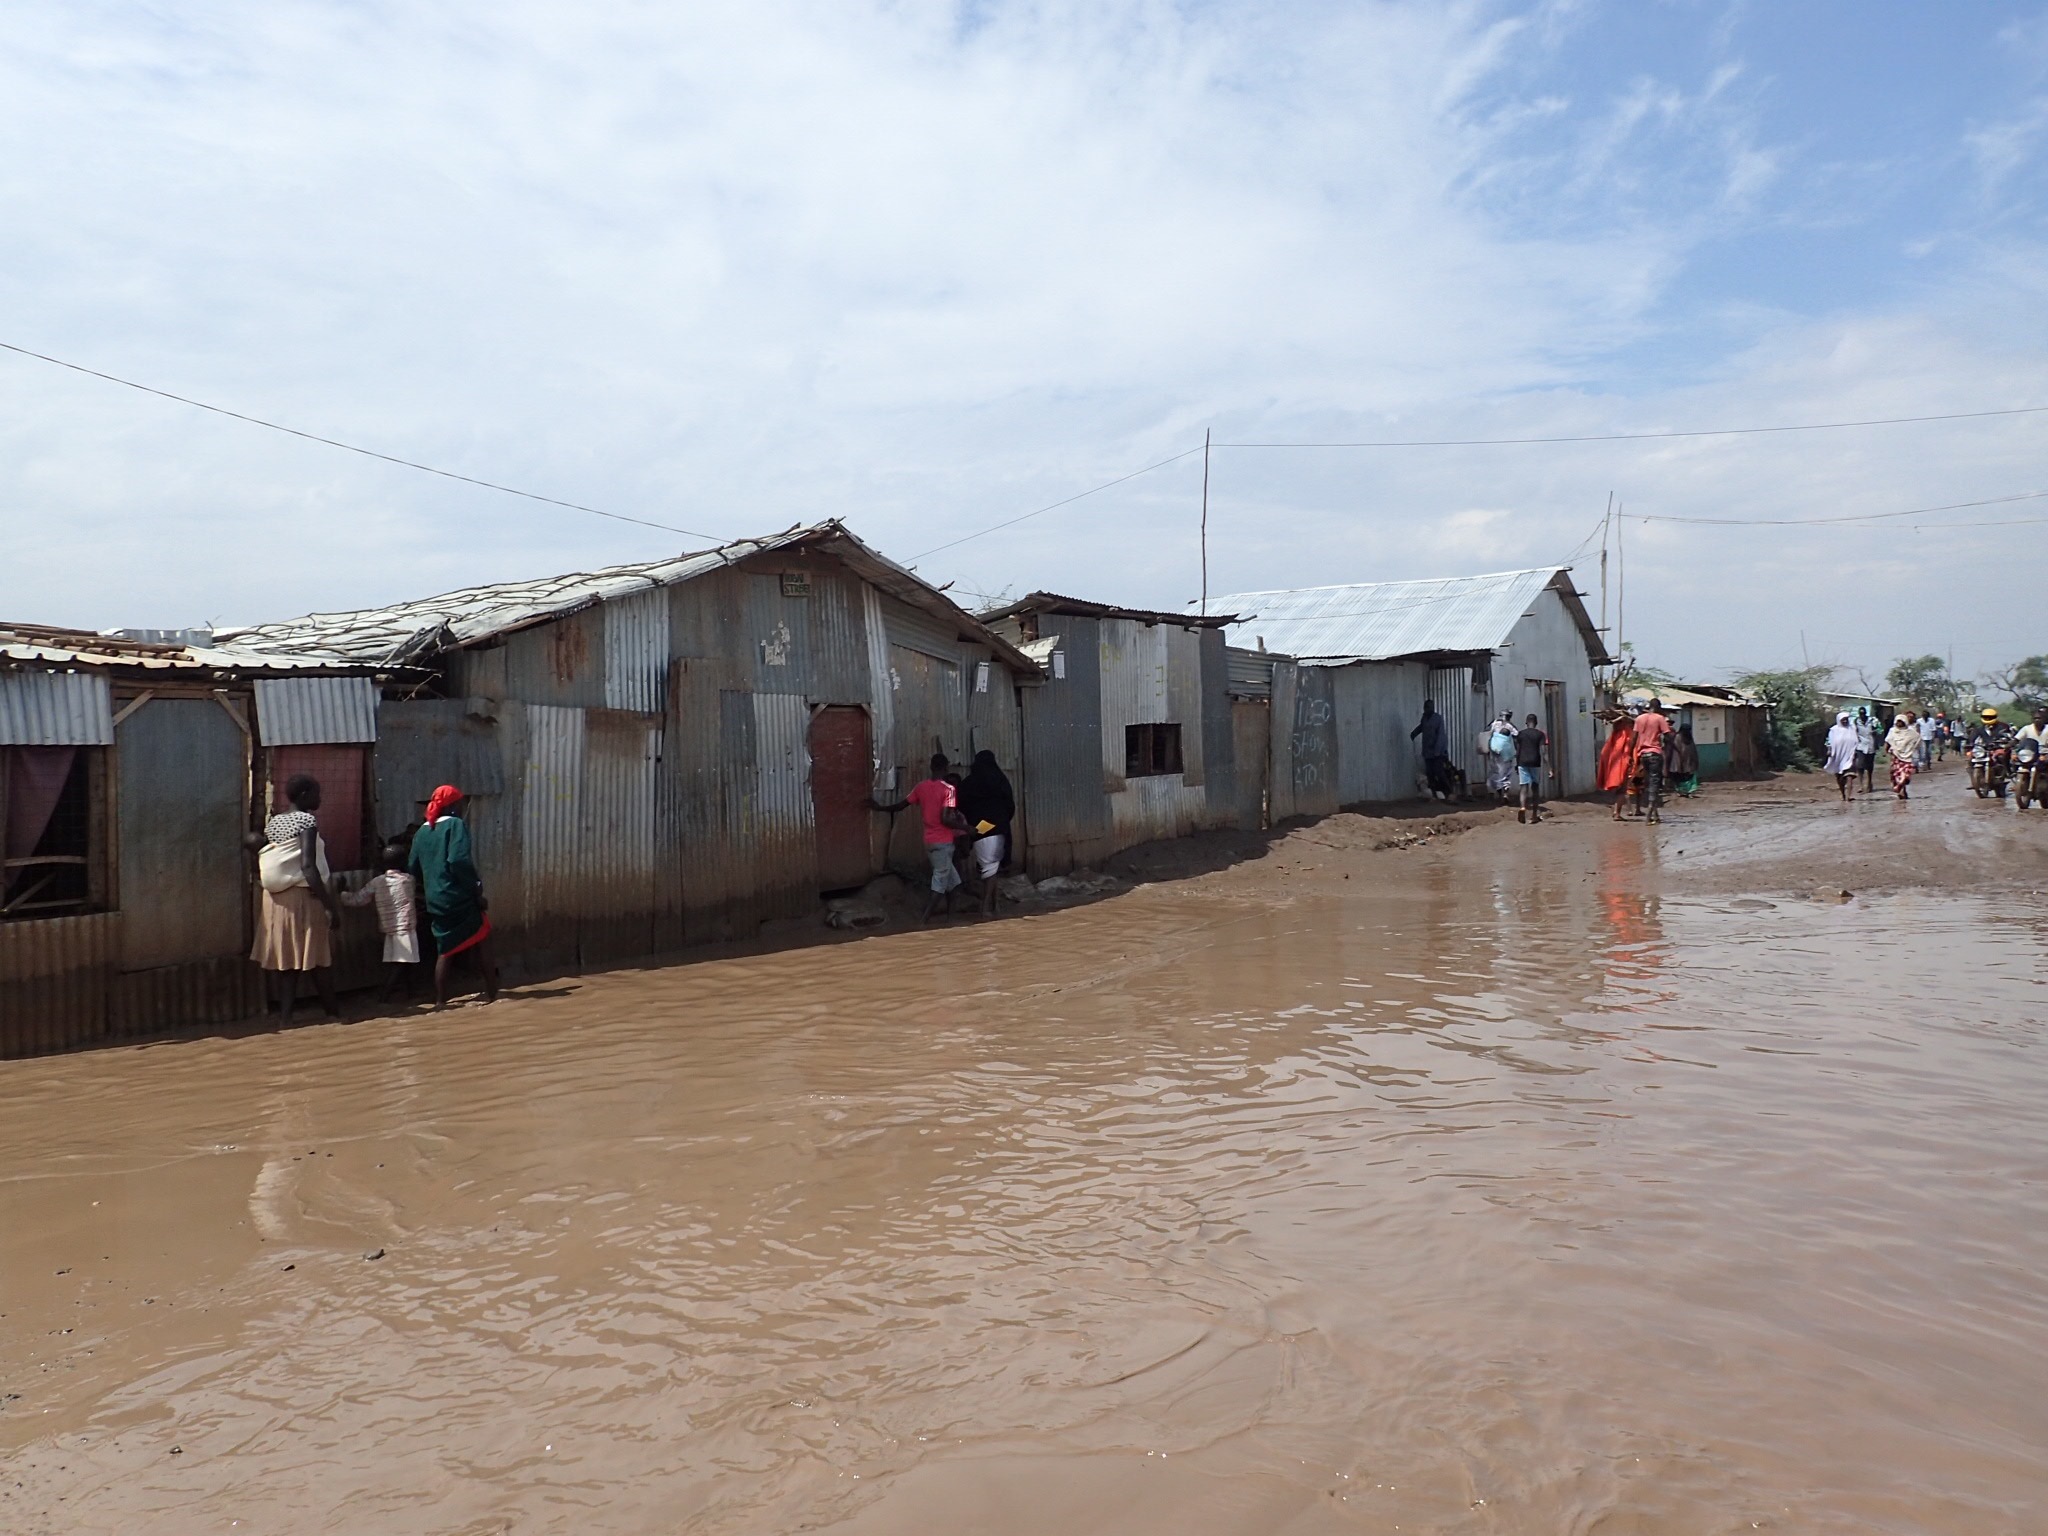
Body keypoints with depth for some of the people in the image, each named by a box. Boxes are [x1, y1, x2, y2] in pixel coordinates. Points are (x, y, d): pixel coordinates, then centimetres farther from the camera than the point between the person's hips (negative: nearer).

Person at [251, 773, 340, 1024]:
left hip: (276, 899, 6)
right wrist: (330, 905, -21)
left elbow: (259, 864, 9)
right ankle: (332, 1011, 18)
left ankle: (285, 1013, 5)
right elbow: (308, 866, -21)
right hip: (304, 896, -6)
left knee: (287, 958, 8)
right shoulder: (307, 820, -12)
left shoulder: (273, 822, 10)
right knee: (319, 957, 7)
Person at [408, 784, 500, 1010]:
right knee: (482, 945, 7)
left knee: (445, 951, 13)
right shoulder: (456, 825, -8)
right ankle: (491, 993, 9)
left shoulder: (421, 832, 12)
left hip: (435, 902, 6)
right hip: (460, 898, -6)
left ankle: (440, 1001, 10)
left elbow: (413, 869, 14)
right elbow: (459, 861, -20)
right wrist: (476, 889, -14)